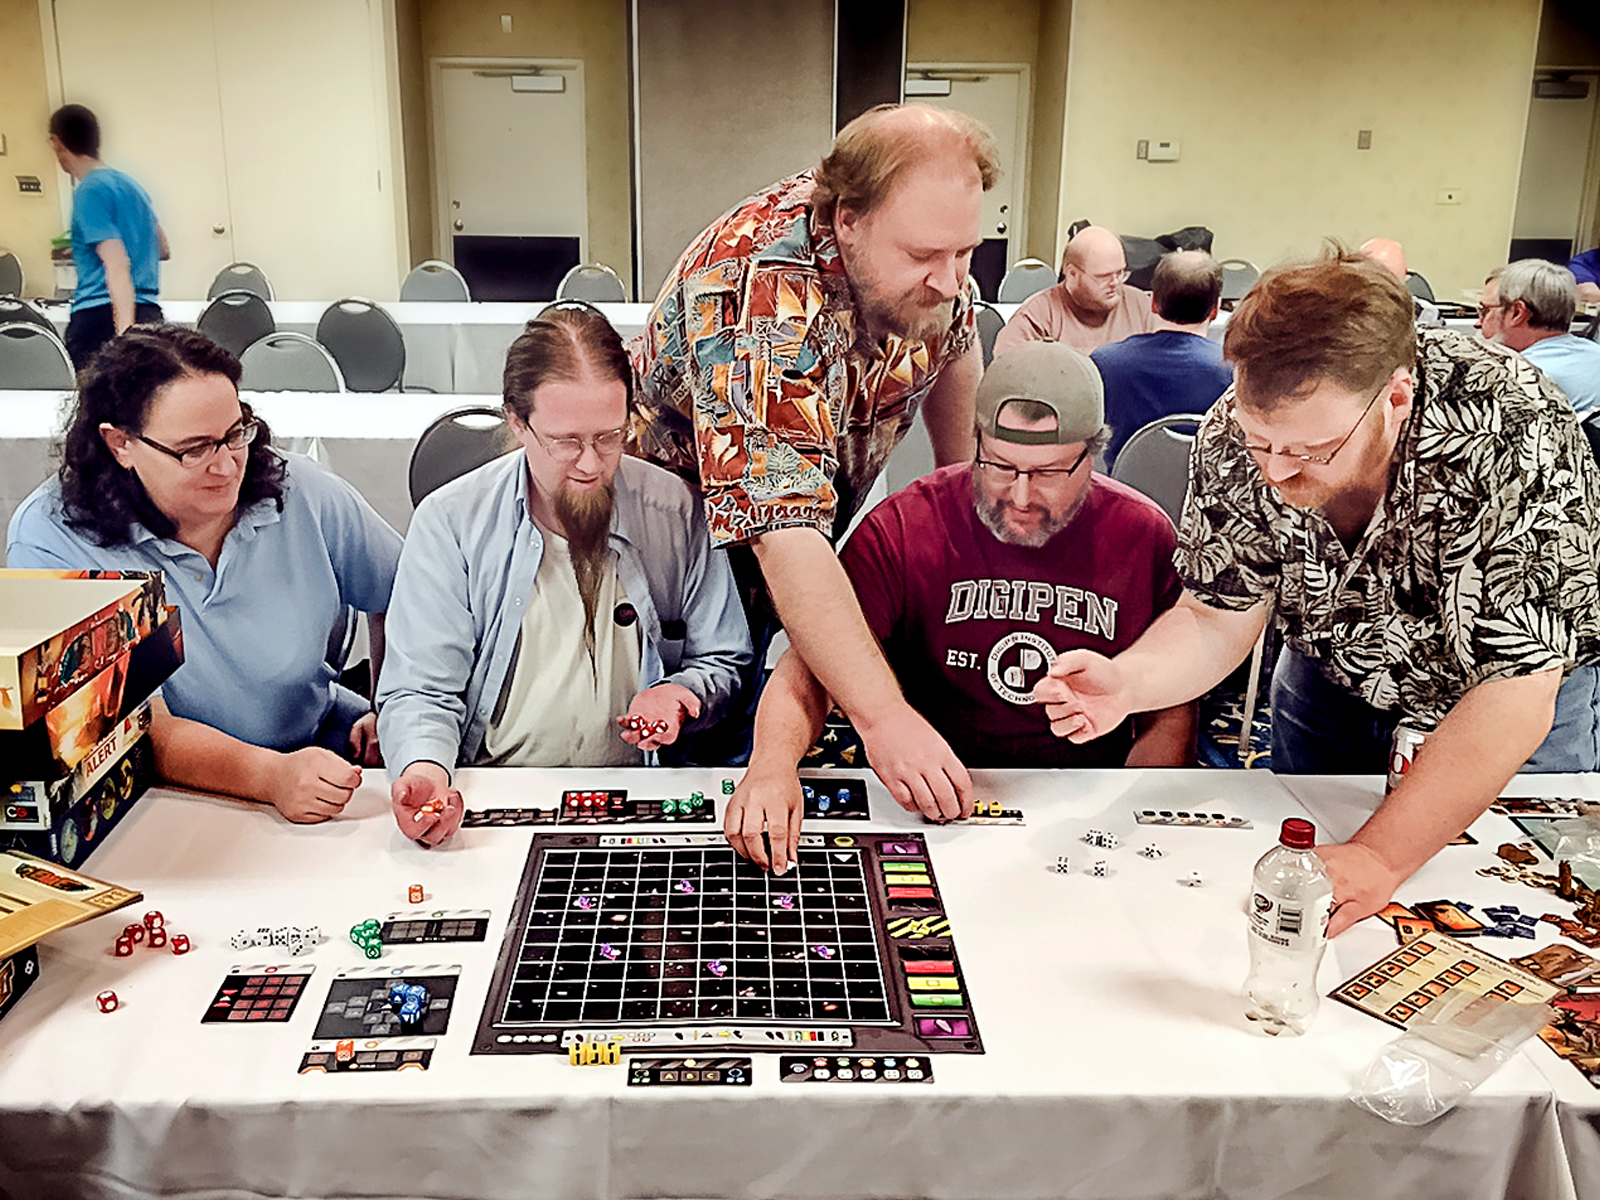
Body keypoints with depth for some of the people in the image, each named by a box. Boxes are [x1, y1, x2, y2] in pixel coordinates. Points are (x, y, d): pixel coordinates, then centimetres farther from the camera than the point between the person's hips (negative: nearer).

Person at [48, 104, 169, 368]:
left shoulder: (89, 192, -7)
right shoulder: (130, 183, 18)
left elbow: (117, 264, -17)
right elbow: (163, 250, 29)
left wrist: (124, 333, -25)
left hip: (101, 315, -8)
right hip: (149, 312, 8)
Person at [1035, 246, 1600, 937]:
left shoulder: (1518, 442, -40)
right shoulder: (1238, 436, -28)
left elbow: (1511, 697, -38)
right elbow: (1221, 615, -20)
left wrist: (1377, 858, -43)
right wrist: (1126, 681, -42)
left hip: (1516, 682, -3)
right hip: (1335, 671, 3)